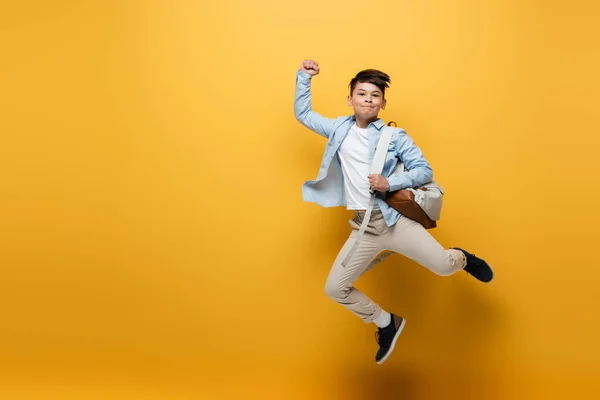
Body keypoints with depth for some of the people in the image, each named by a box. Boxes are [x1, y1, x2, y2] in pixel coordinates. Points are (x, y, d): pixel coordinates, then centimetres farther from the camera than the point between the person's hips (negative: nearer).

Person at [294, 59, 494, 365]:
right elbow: (303, 113, 19)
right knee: (335, 288, -2)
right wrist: (304, 77, 9)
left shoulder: (395, 136, -2)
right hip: (363, 228, 3)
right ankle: (387, 323, 20)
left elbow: (425, 170, -4)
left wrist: (390, 183, -18)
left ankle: (462, 258, 28)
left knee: (444, 266, -13)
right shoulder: (340, 129, 9)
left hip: (395, 219, -3)